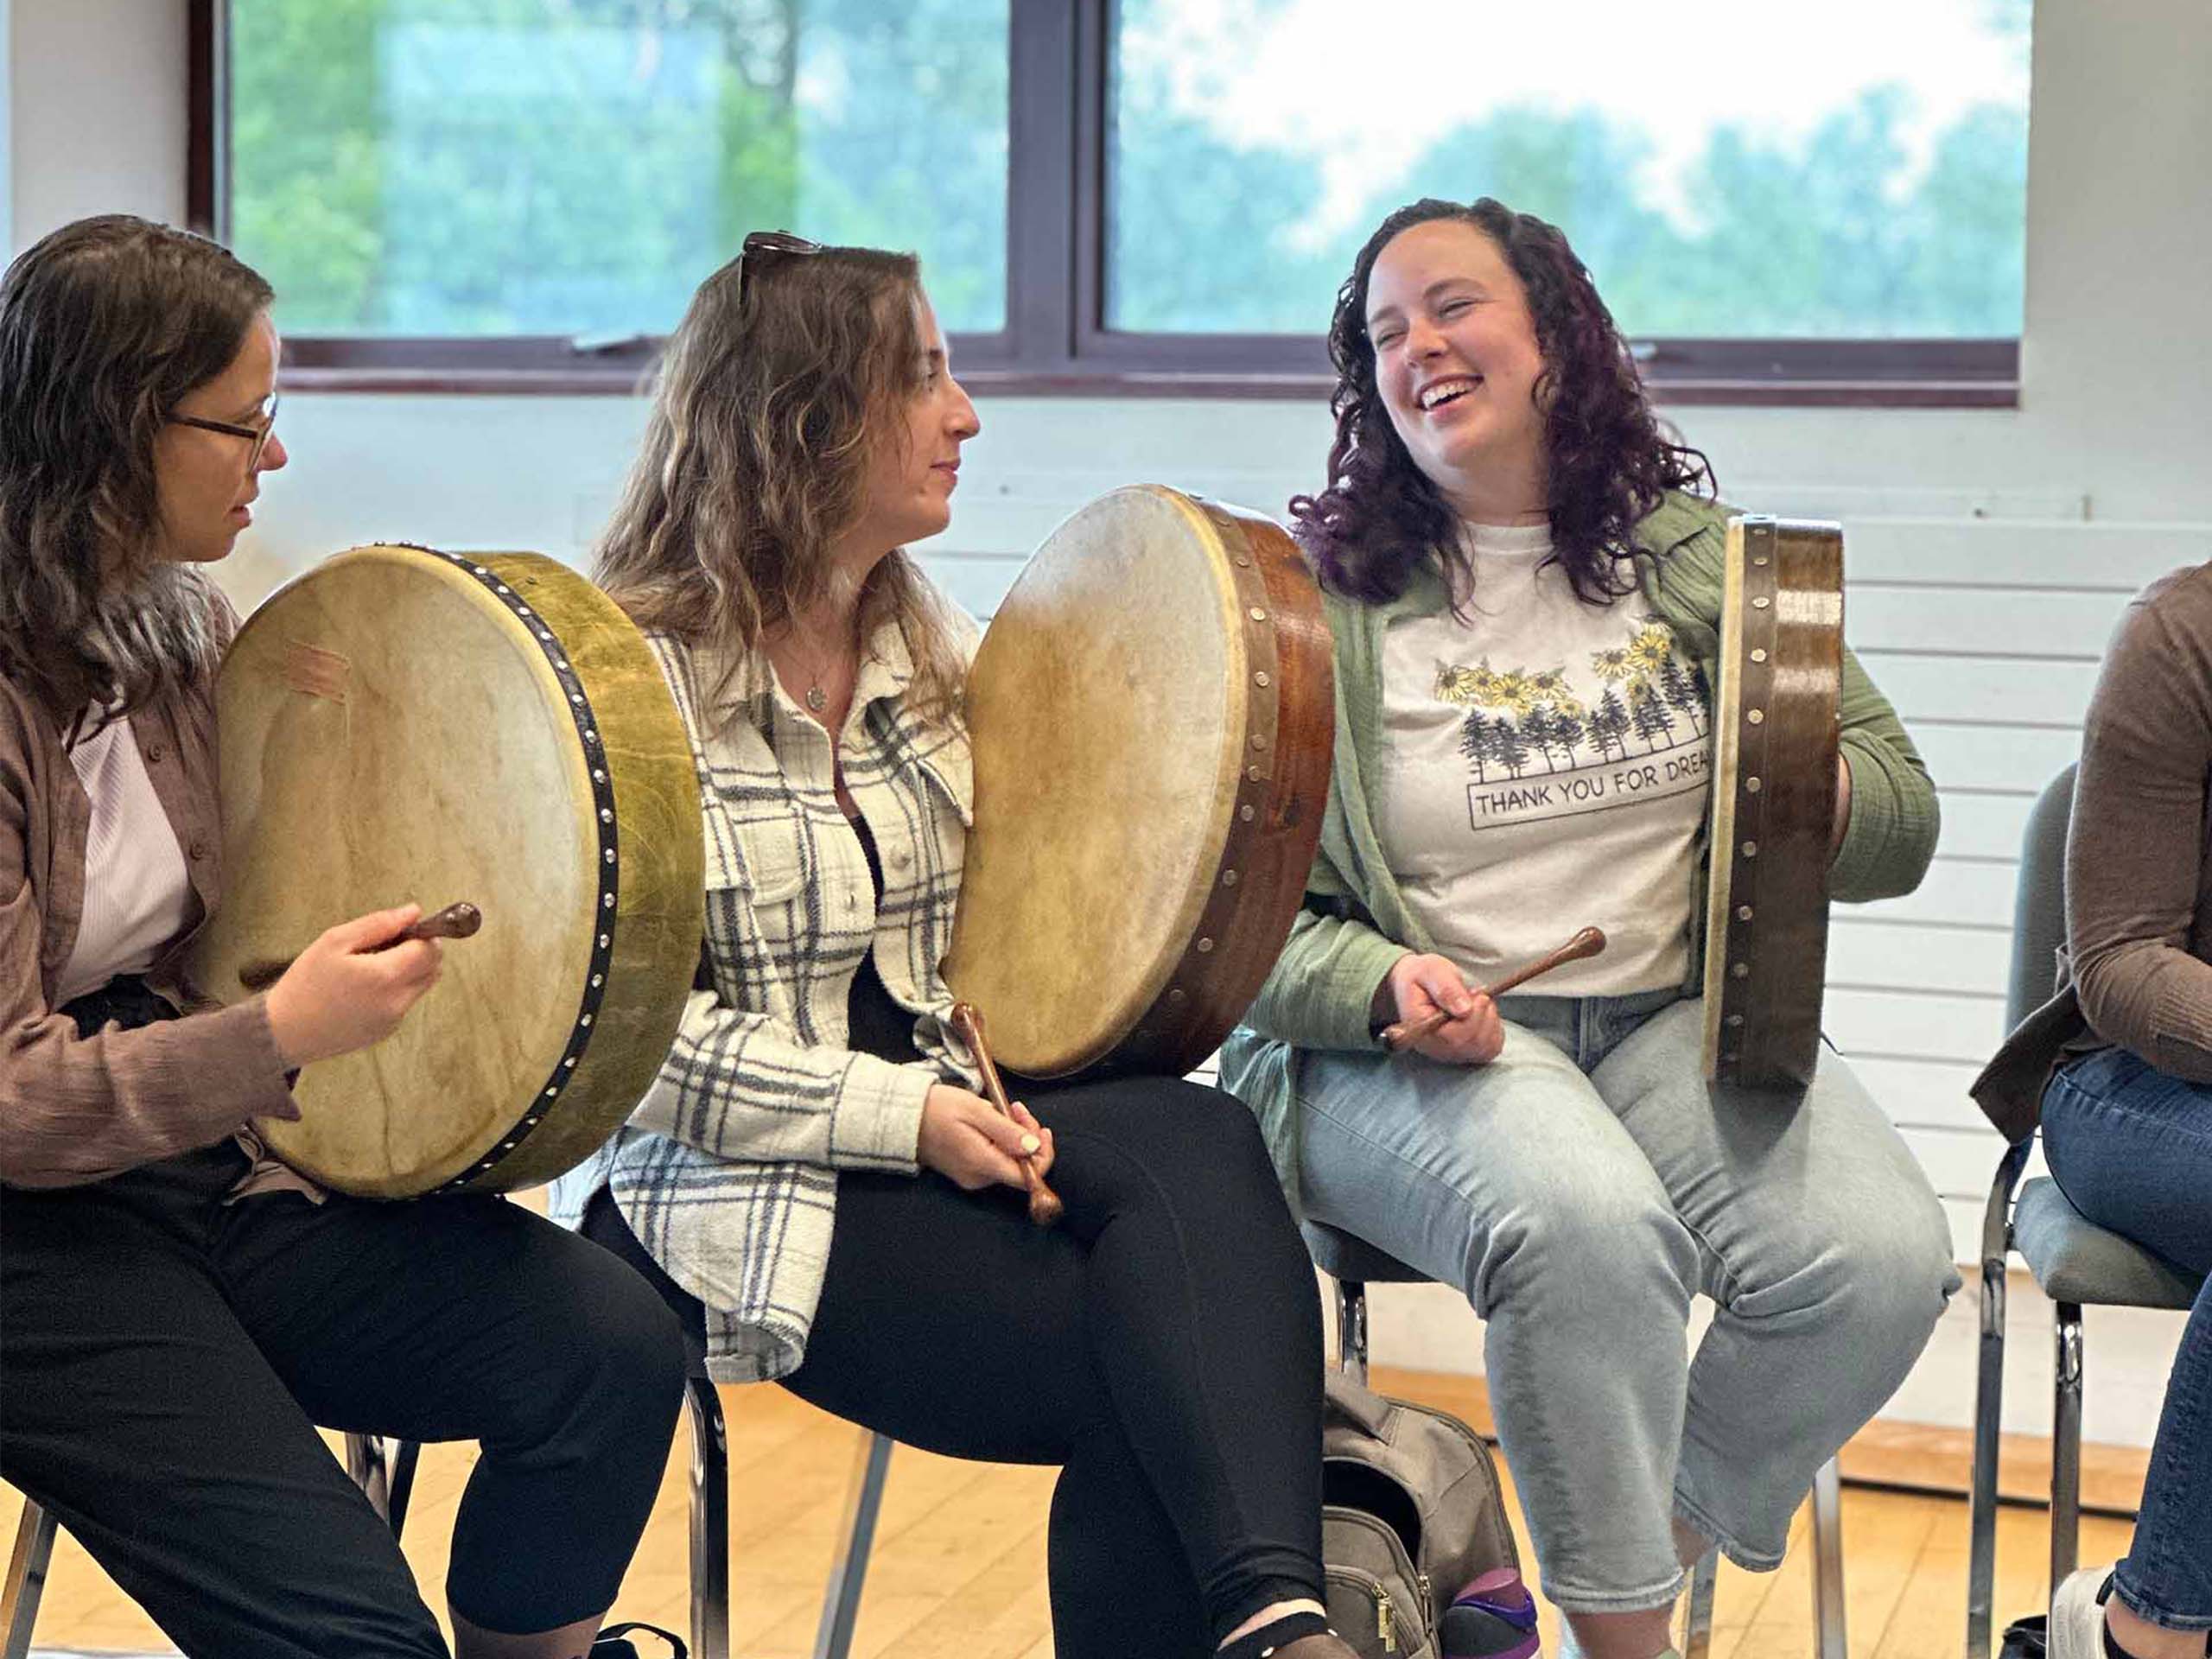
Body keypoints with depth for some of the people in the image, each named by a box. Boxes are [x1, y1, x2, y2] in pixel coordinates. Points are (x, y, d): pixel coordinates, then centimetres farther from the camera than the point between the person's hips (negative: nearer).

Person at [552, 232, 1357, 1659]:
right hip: (719, 1189, -5)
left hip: (936, 1125, 6)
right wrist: (894, 1113, -21)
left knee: (1189, 1142, -29)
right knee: (1136, 1370, -28)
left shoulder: (932, 654, 14)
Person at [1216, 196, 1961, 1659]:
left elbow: (1907, 825, 10)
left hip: (1678, 1024, 3)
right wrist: (1383, 984, -22)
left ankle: (1664, 1536, 4)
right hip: (1401, 1053, -3)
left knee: (1882, 1257, -24)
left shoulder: (1701, 561, 9)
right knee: (1591, 1223, -35)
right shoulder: (1314, 604, 1)